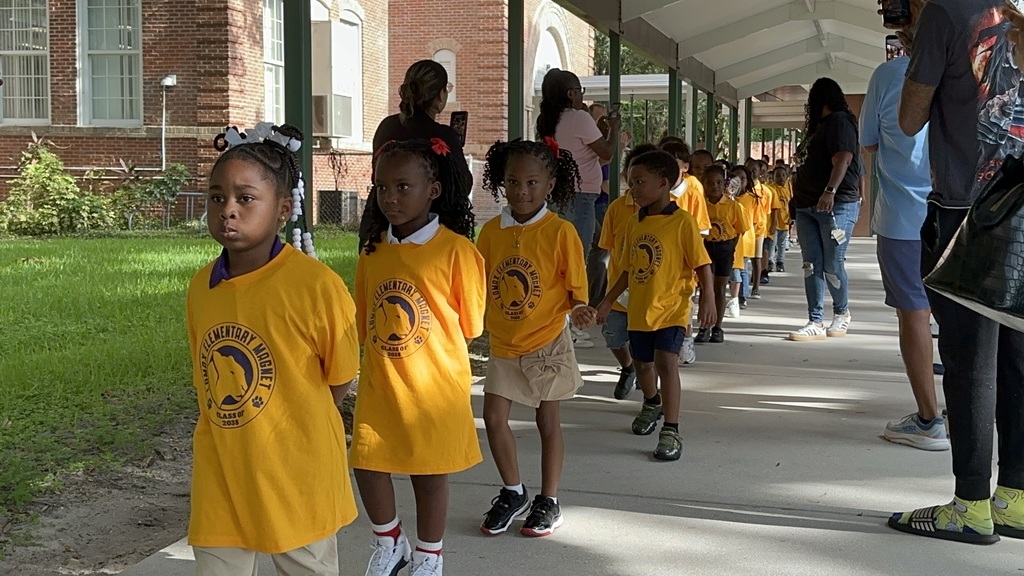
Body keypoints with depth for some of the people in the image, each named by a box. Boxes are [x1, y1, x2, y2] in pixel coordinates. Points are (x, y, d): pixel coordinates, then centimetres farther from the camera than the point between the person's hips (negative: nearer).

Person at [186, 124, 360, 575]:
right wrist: (233, 433, 3)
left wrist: (276, 431, -1)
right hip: (221, 478, 4)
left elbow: (339, 384, -6)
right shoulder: (201, 287, -1)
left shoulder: (316, 285, -17)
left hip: (297, 478, -4)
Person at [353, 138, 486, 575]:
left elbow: (469, 325, -4)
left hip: (435, 384, -4)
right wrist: (384, 350, 5)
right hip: (378, 384, 4)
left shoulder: (455, 250, -13)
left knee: (430, 472, 9)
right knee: (368, 465, 7)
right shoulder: (372, 251, 1)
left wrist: (428, 349, 1)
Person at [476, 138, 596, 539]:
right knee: (494, 417, 4)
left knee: (548, 421, 8)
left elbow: (576, 286, -8)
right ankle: (513, 493, 25)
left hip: (547, 343, -4)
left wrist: (579, 309, -26)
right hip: (503, 344, 4)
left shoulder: (560, 232, -12)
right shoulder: (491, 231, -1)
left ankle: (549, 502, 24)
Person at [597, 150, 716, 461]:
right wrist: (608, 301, 16)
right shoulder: (634, 224, 7)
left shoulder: (682, 221, -11)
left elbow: (702, 264, -12)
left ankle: (671, 432, -14)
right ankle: (652, 404, 49)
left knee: (666, 361, -18)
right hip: (639, 309, 7)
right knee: (643, 364, 19)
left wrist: (708, 298, -22)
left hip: (671, 308, -6)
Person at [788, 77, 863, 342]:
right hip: (808, 206, 9)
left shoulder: (840, 121, -5)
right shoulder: (820, 126, 23)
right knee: (812, 265, 1)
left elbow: (843, 159, -19)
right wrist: (799, 198, 21)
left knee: (832, 266, -5)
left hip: (836, 204, -9)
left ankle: (842, 313, 17)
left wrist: (830, 191, -31)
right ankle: (816, 322, 0)